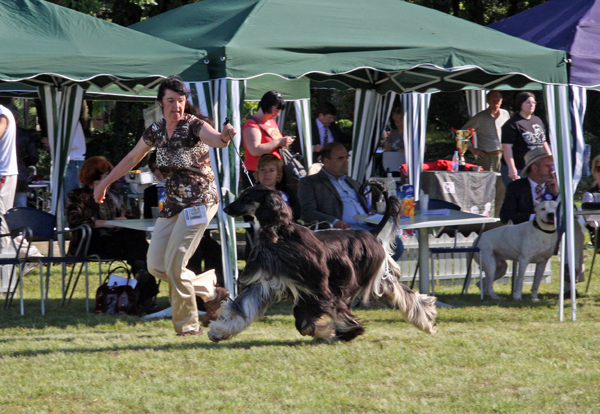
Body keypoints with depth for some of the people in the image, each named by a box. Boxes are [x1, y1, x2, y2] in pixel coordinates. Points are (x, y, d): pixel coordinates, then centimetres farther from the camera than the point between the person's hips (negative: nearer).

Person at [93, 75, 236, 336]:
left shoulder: (194, 126, -12)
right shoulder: (156, 131, 8)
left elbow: (214, 139, -33)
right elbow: (132, 159, 21)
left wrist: (224, 137, -57)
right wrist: (105, 184, 27)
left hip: (199, 201, -7)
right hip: (172, 205, 7)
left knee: (174, 264, -13)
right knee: (156, 266, 3)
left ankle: (188, 325, 1)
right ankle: (211, 291, 16)